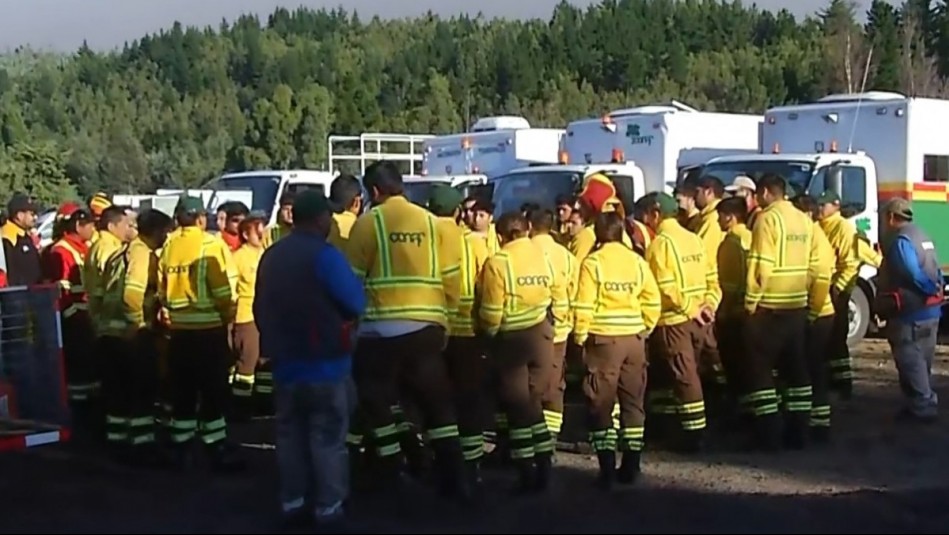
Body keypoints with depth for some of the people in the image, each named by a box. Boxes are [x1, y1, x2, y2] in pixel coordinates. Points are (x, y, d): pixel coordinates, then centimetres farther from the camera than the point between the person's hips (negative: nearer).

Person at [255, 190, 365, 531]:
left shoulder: (271, 256, 9)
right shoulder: (324, 255, -15)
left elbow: (260, 308, 16)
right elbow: (356, 303, -15)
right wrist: (341, 317, 7)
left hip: (285, 363, 7)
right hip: (325, 363, -7)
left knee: (290, 434, 13)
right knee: (327, 437, -1)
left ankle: (293, 503, 18)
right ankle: (328, 508, 2)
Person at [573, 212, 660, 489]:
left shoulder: (593, 262, -8)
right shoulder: (638, 261, 3)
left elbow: (584, 307, -12)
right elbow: (653, 303, 3)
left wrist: (580, 338, 1)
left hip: (603, 340, -4)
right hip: (634, 338, 4)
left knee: (601, 404, 3)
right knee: (633, 402, 13)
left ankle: (607, 470, 1)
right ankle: (630, 466, 17)